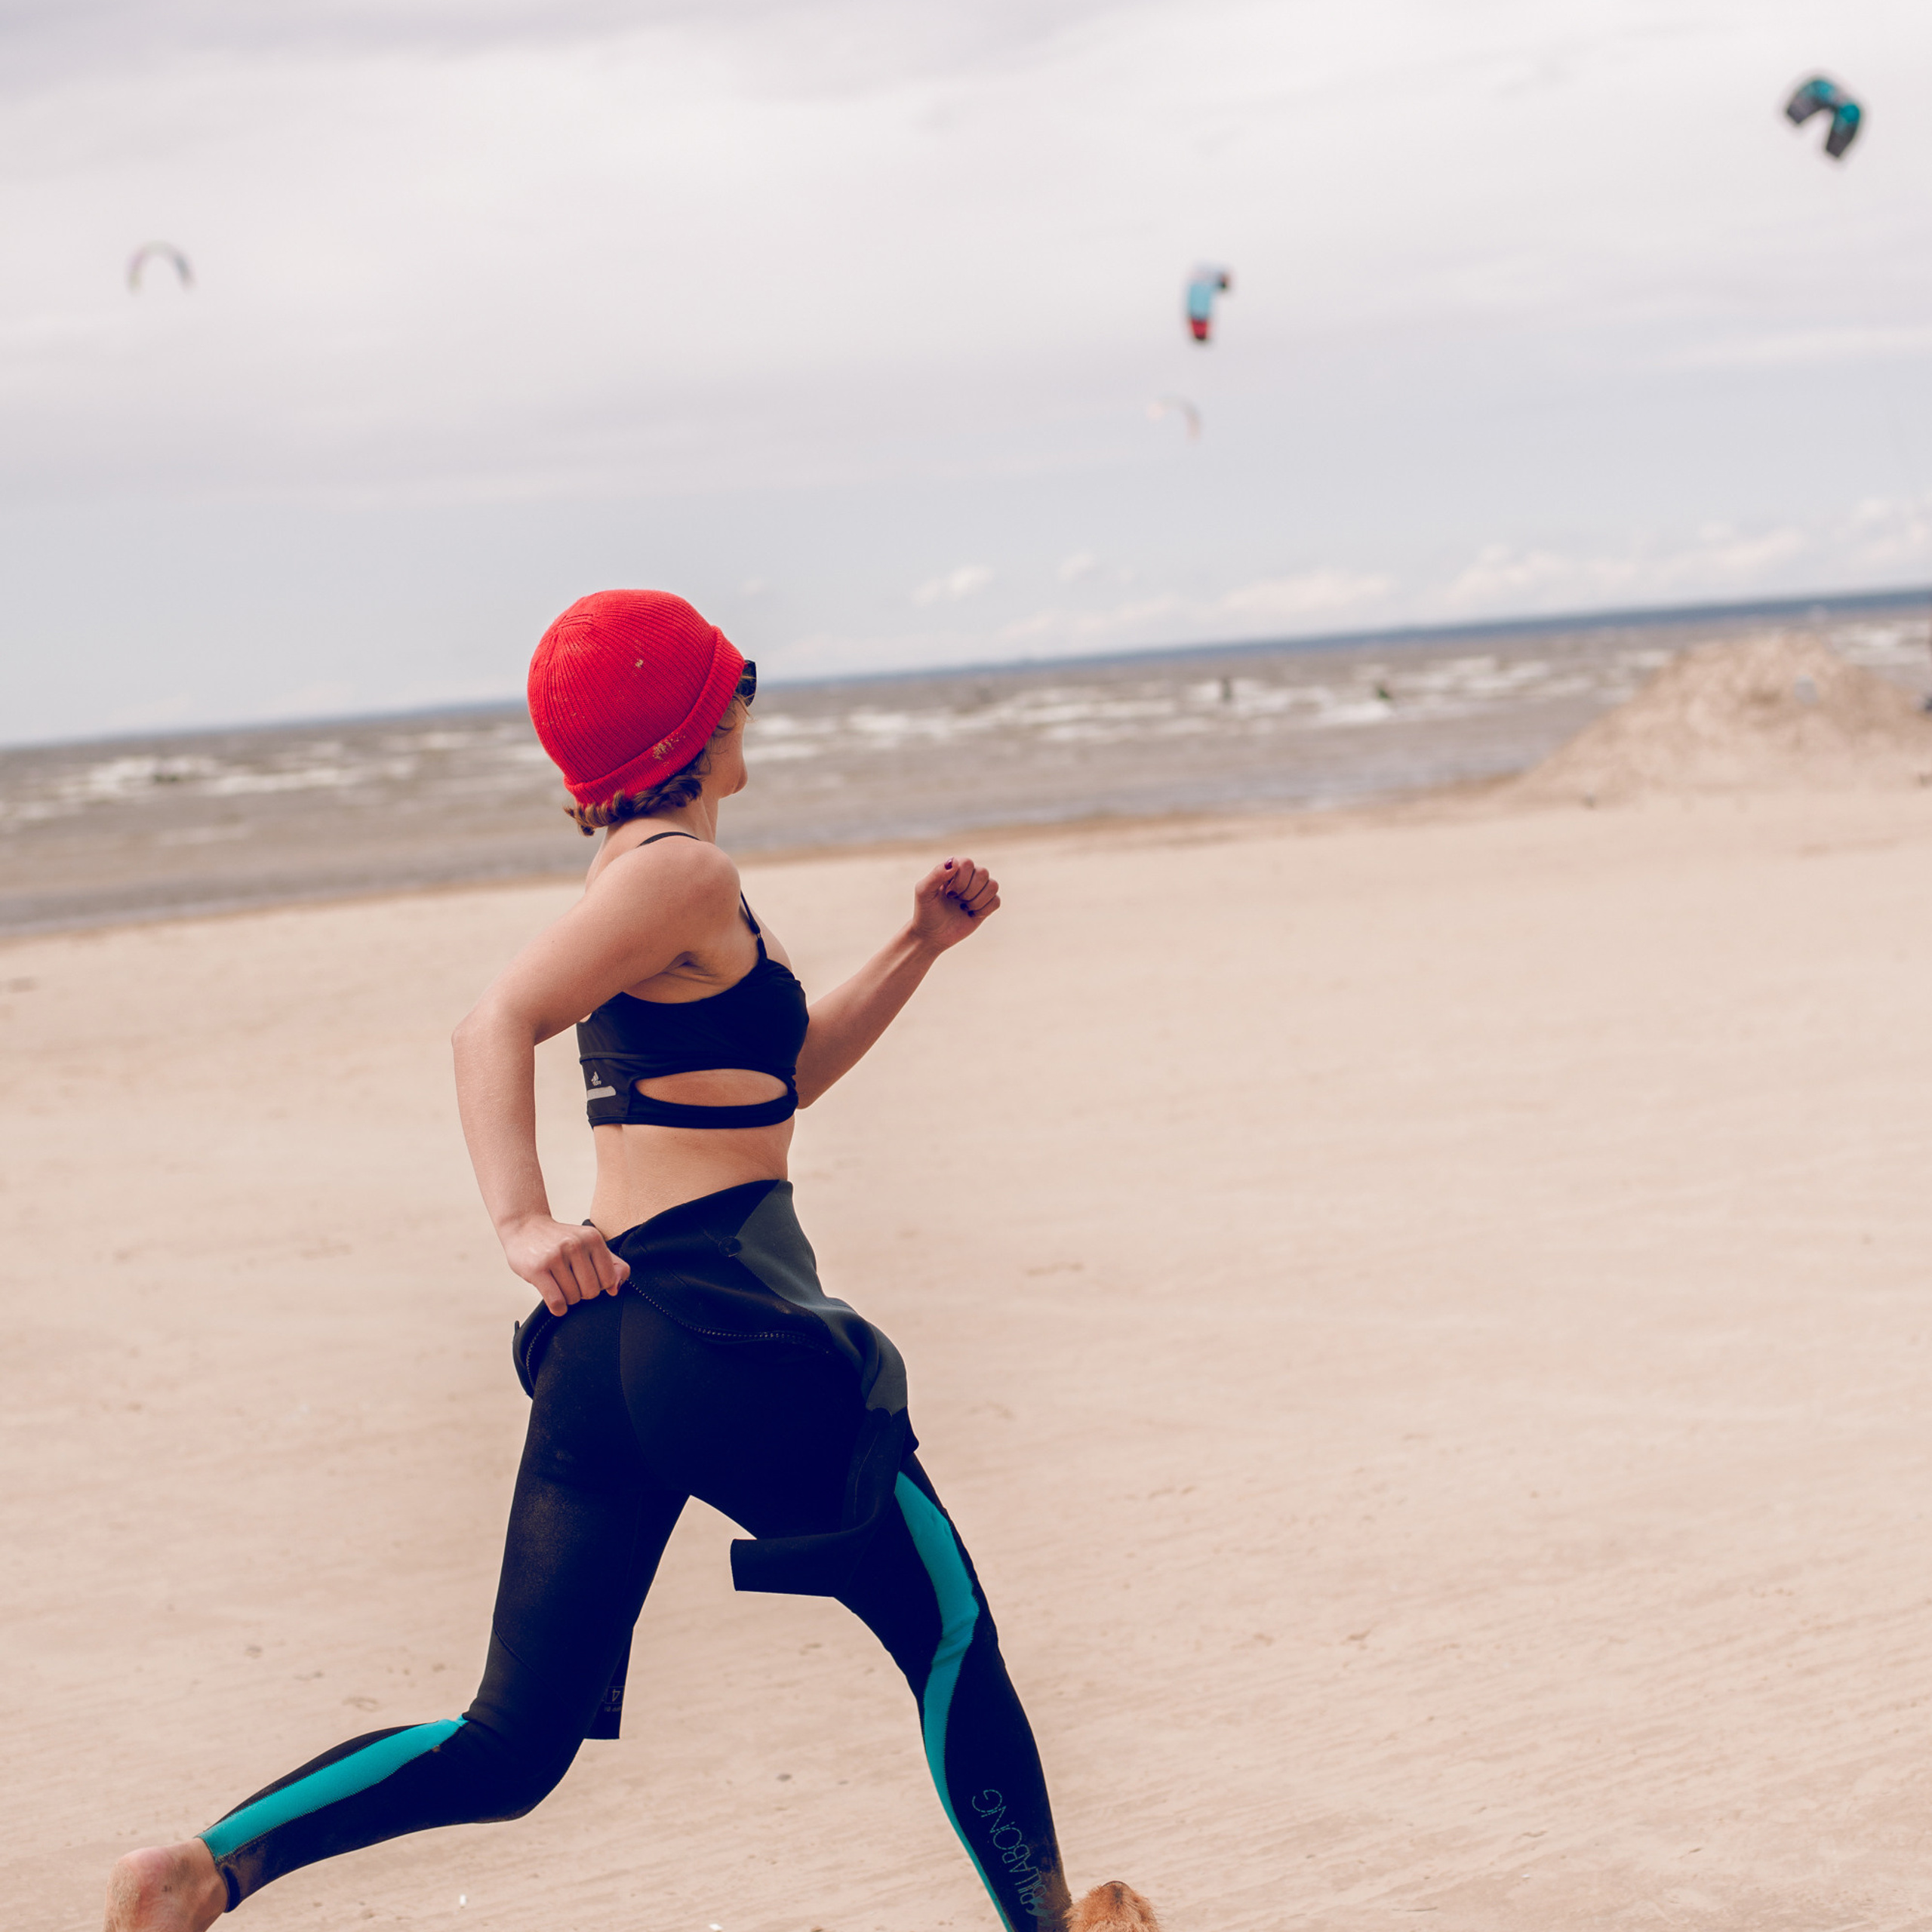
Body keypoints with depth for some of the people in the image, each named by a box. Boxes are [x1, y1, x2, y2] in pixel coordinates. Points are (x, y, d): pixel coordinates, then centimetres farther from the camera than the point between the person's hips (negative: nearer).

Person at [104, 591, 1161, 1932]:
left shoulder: (644, 873, 22)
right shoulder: (685, 872, -9)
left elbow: (787, 1070, 32)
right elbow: (499, 1026, -23)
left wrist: (920, 947, 26)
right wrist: (524, 1220, -35)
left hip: (613, 1327, 9)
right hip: (714, 1320, -9)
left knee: (513, 1751, 7)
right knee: (951, 1633, 8)